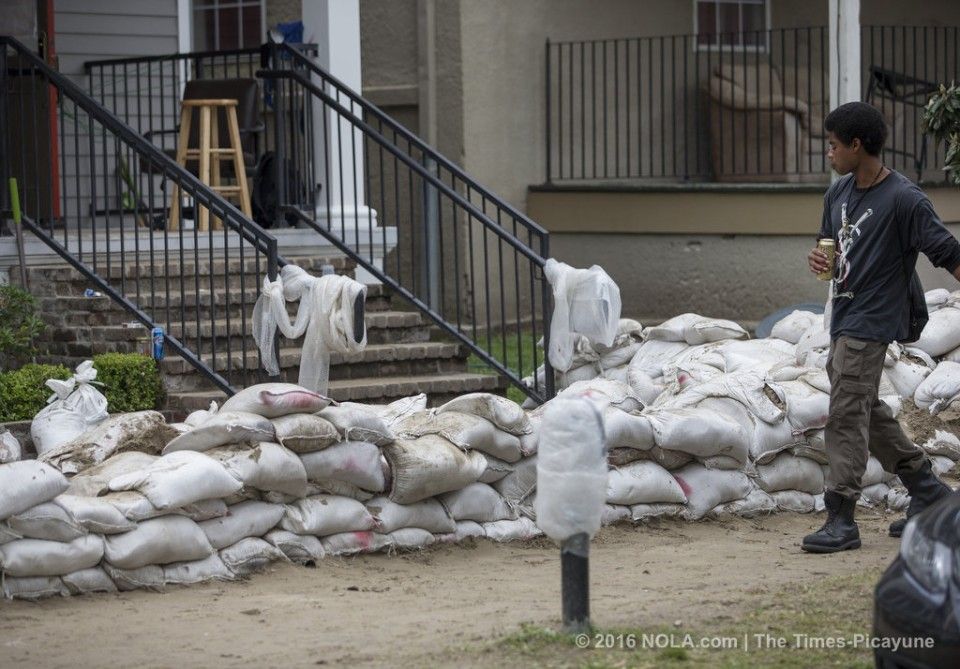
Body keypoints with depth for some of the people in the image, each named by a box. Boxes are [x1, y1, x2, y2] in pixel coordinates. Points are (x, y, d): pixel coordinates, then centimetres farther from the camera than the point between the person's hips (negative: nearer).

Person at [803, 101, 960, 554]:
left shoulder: (903, 199, -15)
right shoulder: (838, 193, 9)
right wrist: (820, 259, 1)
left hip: (871, 321, -9)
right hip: (844, 317, 9)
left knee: (846, 416, -11)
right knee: (869, 412, 15)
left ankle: (841, 519, -9)